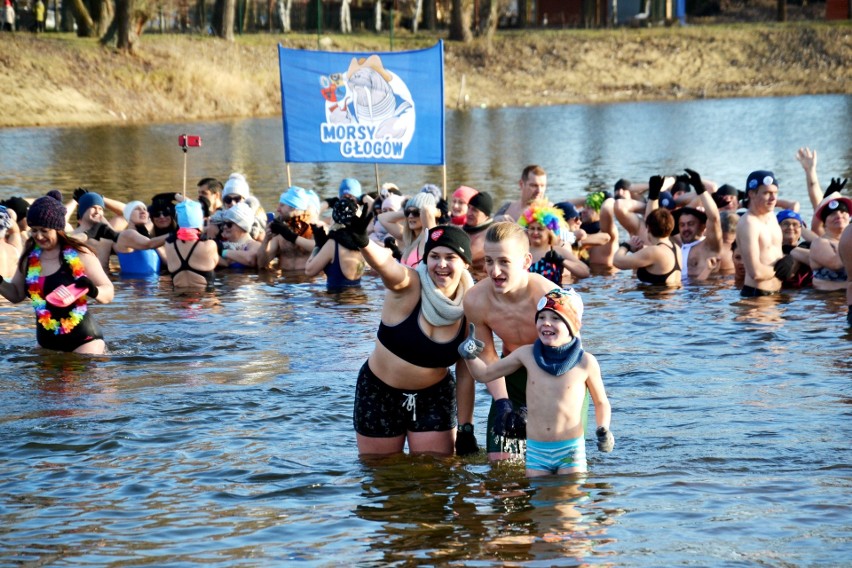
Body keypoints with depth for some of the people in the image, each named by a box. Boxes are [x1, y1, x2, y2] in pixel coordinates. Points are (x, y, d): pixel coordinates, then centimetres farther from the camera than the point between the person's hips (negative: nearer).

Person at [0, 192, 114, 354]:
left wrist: (93, 291, -26)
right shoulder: (30, 256, 4)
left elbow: (108, 293, -4)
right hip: (47, 343, 5)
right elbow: (16, 294, 18)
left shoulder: (79, 255, -8)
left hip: (83, 340, -5)